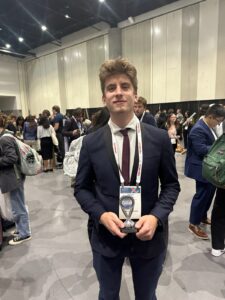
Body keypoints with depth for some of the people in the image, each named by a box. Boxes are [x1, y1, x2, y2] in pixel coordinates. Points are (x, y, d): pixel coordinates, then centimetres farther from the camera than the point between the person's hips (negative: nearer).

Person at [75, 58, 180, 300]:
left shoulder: (160, 138, -9)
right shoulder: (91, 142, -8)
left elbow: (171, 184, -2)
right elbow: (81, 188, -1)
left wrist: (156, 216, -18)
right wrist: (101, 214, -18)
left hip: (149, 235, 1)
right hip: (106, 236, 1)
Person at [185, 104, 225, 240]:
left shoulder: (208, 127, 10)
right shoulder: (198, 129, -22)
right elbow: (201, 150, -28)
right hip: (202, 168, -10)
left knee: (209, 192, 19)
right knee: (202, 194, -1)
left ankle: (203, 216, 39)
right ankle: (193, 223, 16)